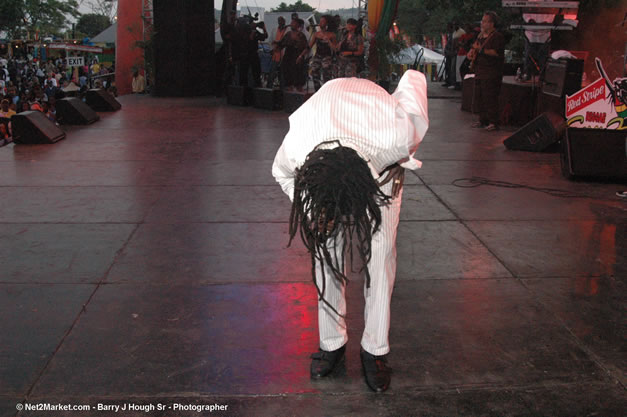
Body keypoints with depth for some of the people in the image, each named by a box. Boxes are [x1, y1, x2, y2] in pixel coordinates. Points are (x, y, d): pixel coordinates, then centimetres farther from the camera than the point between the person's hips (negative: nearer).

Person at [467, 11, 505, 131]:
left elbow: (497, 53, -21)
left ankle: (494, 122, -5)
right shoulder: (481, 35, 17)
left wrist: (481, 49, -23)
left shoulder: (498, 36, -10)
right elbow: (476, 47, 32)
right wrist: (472, 51, 9)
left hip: (492, 73, -9)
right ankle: (483, 120, 22)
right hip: (480, 71, 9)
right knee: (480, 97, 12)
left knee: (490, 98, -10)